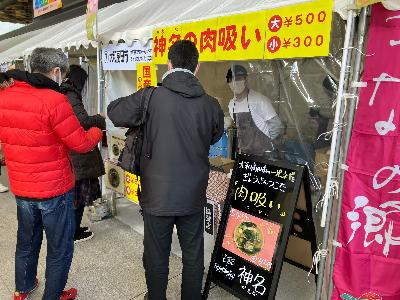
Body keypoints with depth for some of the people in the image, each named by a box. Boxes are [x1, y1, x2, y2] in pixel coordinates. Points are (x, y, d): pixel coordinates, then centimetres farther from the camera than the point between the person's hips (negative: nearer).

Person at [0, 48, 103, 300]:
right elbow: (81, 143, -17)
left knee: (27, 242, 27)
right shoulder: (53, 100, -22)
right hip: (55, 189, -7)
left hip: (21, 188, 7)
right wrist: (97, 131, 1)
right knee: (60, 250, 13)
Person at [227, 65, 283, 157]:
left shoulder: (259, 100, -17)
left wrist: (265, 142, -6)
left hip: (264, 153, -6)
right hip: (243, 153, 6)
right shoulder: (231, 104, 4)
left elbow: (276, 126, -14)